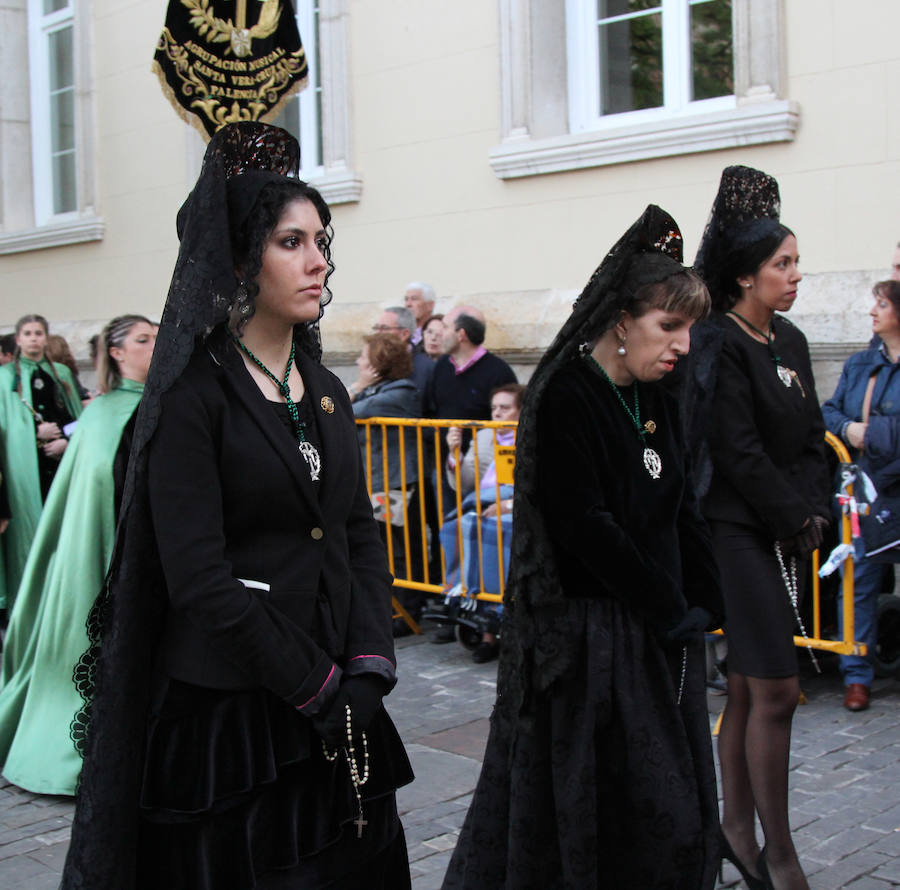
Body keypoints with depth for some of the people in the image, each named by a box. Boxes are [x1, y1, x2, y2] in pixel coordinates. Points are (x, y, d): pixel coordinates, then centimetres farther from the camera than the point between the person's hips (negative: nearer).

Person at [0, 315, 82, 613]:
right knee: (31, 524, -5)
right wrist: (37, 432, -10)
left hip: (62, 458, 3)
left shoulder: (62, 374, 15)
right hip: (26, 464, -3)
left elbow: (76, 417, 12)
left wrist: (67, 440, -6)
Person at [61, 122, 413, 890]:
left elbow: (362, 538, 8)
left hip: (338, 710, 6)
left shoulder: (327, 391, 10)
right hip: (226, 713, -6)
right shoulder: (193, 393, -11)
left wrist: (368, 670, -5)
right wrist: (317, 686, -14)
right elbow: (199, 577, -17)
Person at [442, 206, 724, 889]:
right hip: (585, 633, -8)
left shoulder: (657, 400, 10)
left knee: (671, 795, 13)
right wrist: (672, 614, -14)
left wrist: (703, 605, 2)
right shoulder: (564, 397, -15)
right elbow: (584, 525, -20)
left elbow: (683, 510, 13)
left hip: (660, 627, 8)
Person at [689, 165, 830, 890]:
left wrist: (816, 512, 0)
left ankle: (737, 827, 24)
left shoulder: (789, 340, 13)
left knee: (749, 685, 13)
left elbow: (812, 437, 14)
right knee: (777, 690, -7)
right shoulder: (719, 346, -11)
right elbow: (738, 452, -15)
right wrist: (797, 522, -10)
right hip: (741, 530, -8)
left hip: (787, 534, 8)